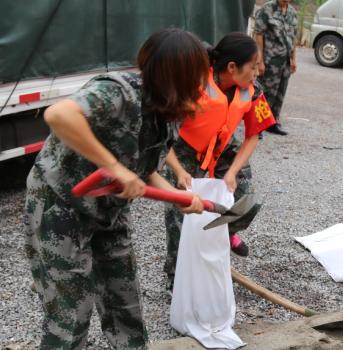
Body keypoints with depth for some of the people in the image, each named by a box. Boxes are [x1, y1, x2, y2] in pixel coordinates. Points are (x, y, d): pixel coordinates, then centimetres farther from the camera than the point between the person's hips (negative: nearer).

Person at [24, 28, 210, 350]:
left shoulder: (166, 114, -5)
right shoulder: (118, 92, -30)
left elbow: (143, 171, 5)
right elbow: (58, 115, -48)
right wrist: (113, 166, -42)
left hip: (109, 210, 8)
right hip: (60, 207, -8)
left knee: (124, 297, 19)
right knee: (70, 313, 1)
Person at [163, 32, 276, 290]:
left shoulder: (252, 91, -17)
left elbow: (253, 136, -7)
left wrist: (232, 172, -20)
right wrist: (179, 171, -36)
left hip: (225, 148, 4)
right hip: (186, 150, -4)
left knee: (248, 203, -4)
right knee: (180, 211, -11)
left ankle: (227, 231, 35)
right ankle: (177, 275, 13)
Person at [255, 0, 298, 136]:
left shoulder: (292, 11, 10)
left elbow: (293, 37, 16)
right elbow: (259, 35, -11)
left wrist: (293, 59, 13)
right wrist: (260, 60, -14)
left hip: (286, 62, 6)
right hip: (270, 61, -6)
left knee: (280, 94, 12)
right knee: (266, 94, -4)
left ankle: (274, 122, 23)